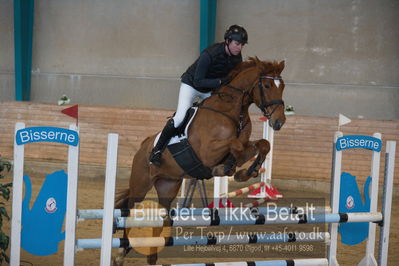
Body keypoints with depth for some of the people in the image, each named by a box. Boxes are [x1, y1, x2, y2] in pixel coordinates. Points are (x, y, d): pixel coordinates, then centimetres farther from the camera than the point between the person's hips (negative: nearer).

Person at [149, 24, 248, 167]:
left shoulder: (237, 57, -14)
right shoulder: (209, 54, -34)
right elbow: (198, 81, -33)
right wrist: (220, 81, -43)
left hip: (211, 89, 7)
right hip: (191, 85, -7)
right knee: (180, 117, -22)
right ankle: (157, 149, -11)